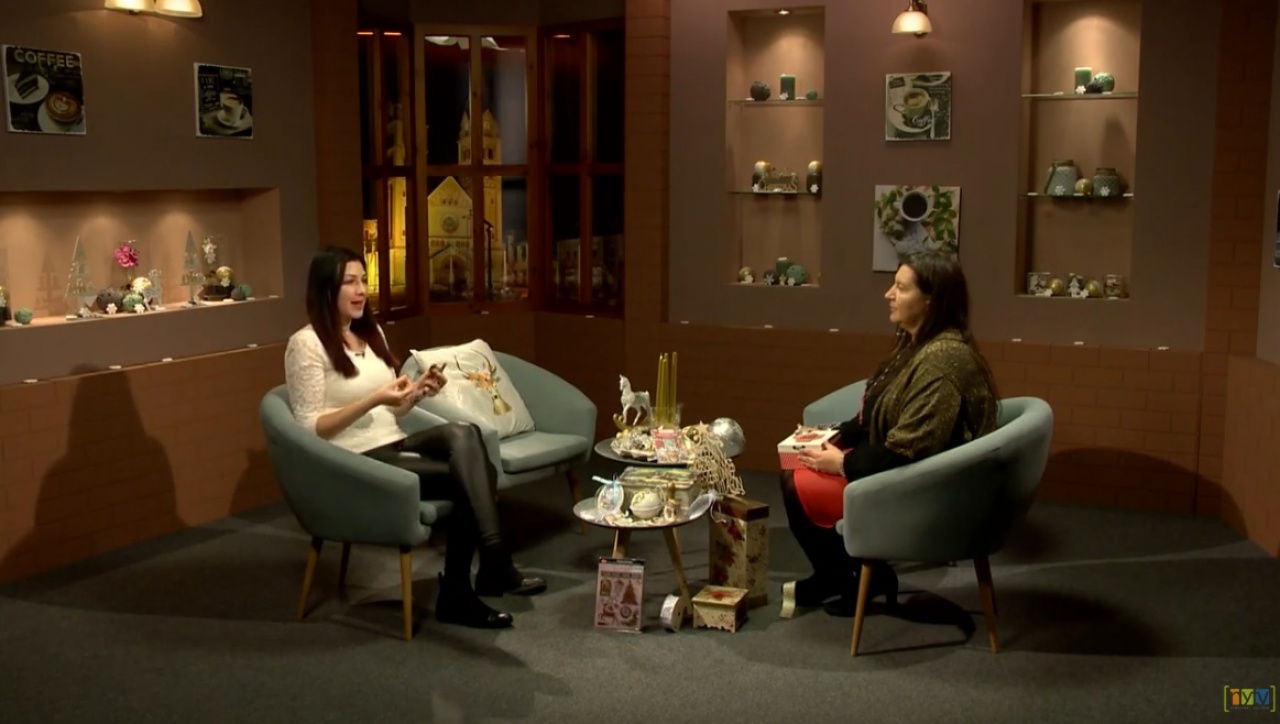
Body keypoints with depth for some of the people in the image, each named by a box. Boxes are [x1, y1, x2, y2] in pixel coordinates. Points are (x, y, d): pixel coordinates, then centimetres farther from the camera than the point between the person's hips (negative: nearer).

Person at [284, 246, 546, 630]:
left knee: (462, 433, -25)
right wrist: (374, 398, -21)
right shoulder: (306, 344, -7)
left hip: (395, 445, 7)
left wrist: (417, 392, -2)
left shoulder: (372, 334, 16)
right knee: (469, 478, -25)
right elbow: (311, 428, -13)